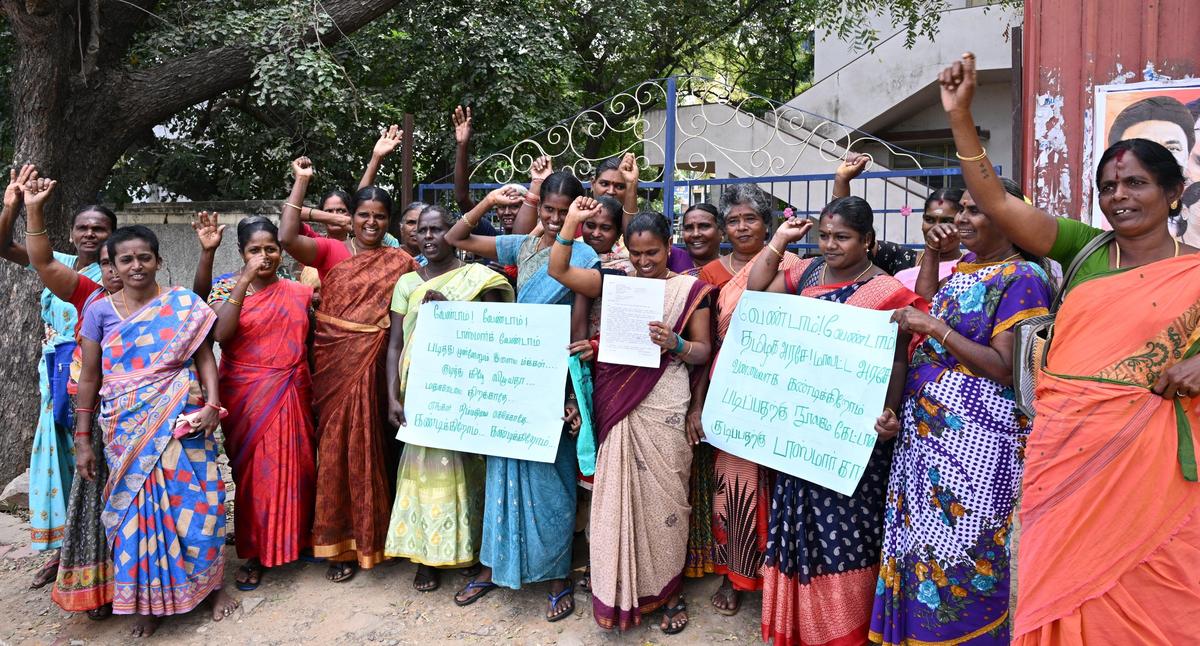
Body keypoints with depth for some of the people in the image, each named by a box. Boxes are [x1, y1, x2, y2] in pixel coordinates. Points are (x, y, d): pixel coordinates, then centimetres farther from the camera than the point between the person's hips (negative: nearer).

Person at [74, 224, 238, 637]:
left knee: (195, 502, 1)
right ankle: (150, 600, 24)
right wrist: (83, 439, 4)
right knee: (138, 508, 7)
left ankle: (213, 584, 21)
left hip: (182, 425, -1)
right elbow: (89, 379, 5)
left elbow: (205, 358, 1)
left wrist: (212, 404, -13)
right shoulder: (100, 312, 4)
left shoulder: (184, 304, 0)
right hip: (126, 431, 2)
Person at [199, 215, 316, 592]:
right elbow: (218, 333, -19)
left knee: (296, 468, 8)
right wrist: (244, 281, -22)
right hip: (247, 397, -2)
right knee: (253, 471, 4)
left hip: (292, 397, 2)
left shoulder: (299, 292, 6)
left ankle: (297, 539, 28)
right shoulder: (226, 288, -1)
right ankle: (254, 553, 19)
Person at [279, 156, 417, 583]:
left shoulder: (399, 261, 6)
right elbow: (287, 238, -13)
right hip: (329, 360, 1)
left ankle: (357, 539, 22)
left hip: (368, 362, 0)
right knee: (332, 444, 7)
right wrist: (301, 181, -7)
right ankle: (336, 538, 22)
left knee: (361, 446, 6)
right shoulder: (330, 251, 3)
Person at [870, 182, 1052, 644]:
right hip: (925, 429, 8)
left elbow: (1004, 367, -16)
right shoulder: (965, 264, 13)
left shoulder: (1023, 277, -11)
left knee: (961, 548, -2)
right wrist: (932, 254, 10)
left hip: (973, 439, -8)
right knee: (918, 537, 14)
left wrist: (937, 328, -19)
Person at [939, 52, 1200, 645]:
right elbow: (995, 202, -1)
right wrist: (960, 113, -8)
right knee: (1059, 596, 11)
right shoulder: (1084, 247, 7)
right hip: (1062, 451, 2)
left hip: (1146, 462, -2)